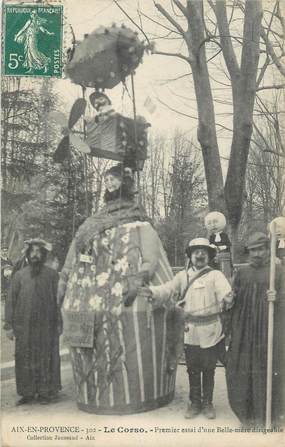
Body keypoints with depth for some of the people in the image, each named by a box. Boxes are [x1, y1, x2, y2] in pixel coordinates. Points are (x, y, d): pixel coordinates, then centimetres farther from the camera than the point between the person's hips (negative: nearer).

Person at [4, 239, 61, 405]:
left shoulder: (52, 275, 2)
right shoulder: (19, 275, 6)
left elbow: (58, 299, 2)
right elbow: (11, 301, 5)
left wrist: (60, 323, -2)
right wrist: (9, 325, 0)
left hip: (46, 326, -1)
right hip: (24, 327, 1)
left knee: (46, 359, 4)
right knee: (25, 360, 4)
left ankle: (46, 392, 16)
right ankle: (28, 393, 16)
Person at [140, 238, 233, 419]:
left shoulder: (215, 275, -3)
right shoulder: (183, 276, 6)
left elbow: (225, 292, -19)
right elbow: (167, 289, -3)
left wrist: (226, 300, -42)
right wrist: (152, 291, -23)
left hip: (210, 331, -2)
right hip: (190, 330, 2)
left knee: (208, 369, 10)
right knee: (193, 369, 13)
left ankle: (208, 403, 27)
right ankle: (195, 403, 28)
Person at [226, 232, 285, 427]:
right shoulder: (242, 273, 10)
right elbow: (233, 301, 12)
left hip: (269, 328, -2)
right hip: (244, 330, 3)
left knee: (268, 368, 2)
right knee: (243, 369, 3)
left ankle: (268, 413, 16)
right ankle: (247, 411, 18)